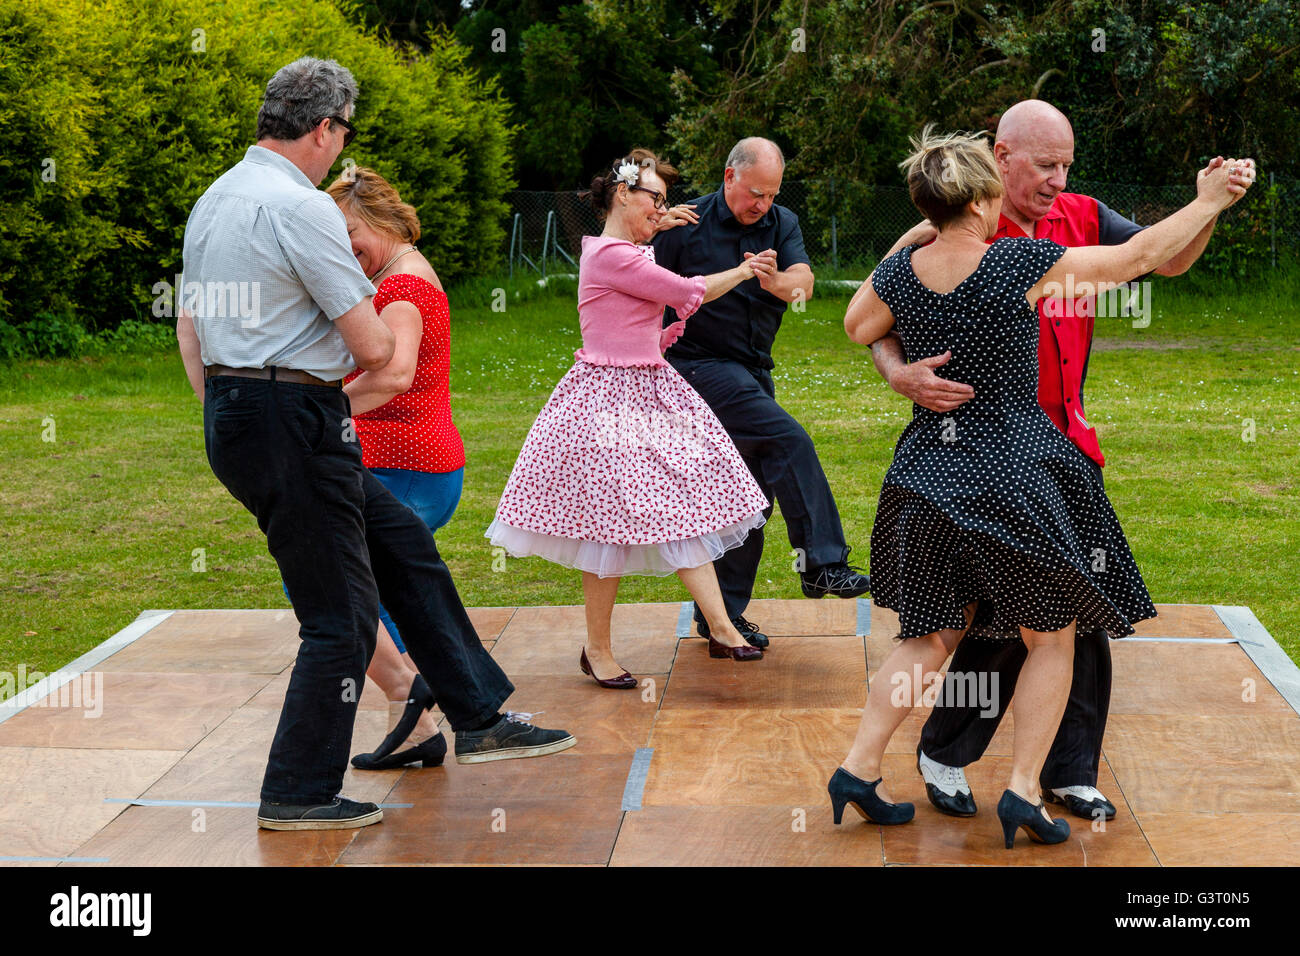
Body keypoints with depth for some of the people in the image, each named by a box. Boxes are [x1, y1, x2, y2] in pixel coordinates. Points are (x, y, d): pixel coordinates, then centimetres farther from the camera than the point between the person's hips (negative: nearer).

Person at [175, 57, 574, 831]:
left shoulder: (213, 201, 13)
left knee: (404, 542, 17)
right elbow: (373, 347, -16)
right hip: (294, 423, -10)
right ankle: (298, 795, 12)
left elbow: (189, 328, 18)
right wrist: (383, 335, 7)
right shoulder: (303, 207, -17)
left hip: (232, 415, 10)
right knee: (341, 618, 2)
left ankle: (479, 719, 21)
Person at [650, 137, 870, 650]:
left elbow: (803, 283, -13)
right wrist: (651, 232, -21)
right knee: (788, 441, -24)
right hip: (701, 364, -6)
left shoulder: (782, 223, 6)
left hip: (753, 371, 6)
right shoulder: (689, 224, -8)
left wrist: (775, 279, -32)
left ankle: (720, 613, 16)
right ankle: (821, 563, -20)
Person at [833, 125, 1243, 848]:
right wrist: (1208, 201, 7)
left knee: (931, 636, 17)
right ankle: (1024, 788, 10)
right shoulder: (1023, 263, -17)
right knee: (1053, 637, 12)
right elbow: (1139, 257, -7)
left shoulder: (902, 271, -4)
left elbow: (857, 329, 17)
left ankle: (860, 767, 14)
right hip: (1016, 474, -5)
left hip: (930, 473, 5)